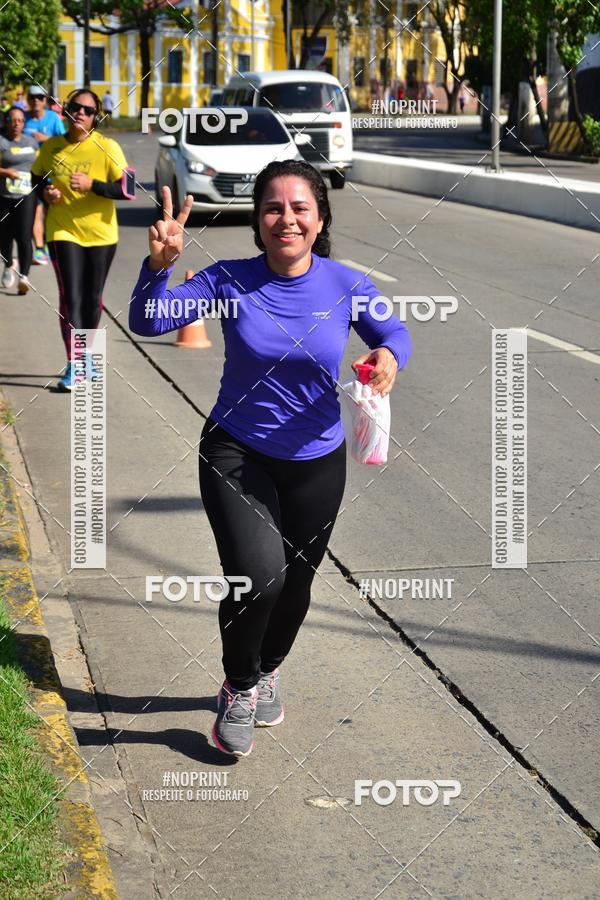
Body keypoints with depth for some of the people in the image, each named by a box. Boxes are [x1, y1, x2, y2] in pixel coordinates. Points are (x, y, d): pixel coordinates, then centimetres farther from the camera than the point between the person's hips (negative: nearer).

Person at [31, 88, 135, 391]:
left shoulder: (107, 147, -8)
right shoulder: (51, 147, 0)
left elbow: (128, 190, -12)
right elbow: (37, 178, 17)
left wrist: (92, 184, -24)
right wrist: (46, 192, -5)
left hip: (101, 233, 0)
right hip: (63, 232, 0)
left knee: (92, 298, 11)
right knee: (70, 297, -10)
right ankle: (73, 365, -11)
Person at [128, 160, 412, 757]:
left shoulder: (346, 286, -10)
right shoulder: (229, 280, -13)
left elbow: (394, 335, 5)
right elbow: (147, 323, -13)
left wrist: (389, 357, -19)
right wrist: (160, 264, -31)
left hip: (316, 462, 3)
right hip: (237, 455, -2)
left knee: (294, 584, 17)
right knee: (258, 572, -23)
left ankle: (267, 670, 50)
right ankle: (239, 689, 6)